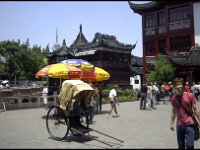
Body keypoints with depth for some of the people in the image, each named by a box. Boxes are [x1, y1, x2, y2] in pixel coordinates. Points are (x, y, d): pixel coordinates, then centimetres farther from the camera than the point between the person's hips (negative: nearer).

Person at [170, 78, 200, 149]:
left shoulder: (189, 95, -7)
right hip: (179, 125, 4)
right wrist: (171, 123, 12)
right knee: (181, 146, 13)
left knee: (189, 145, -7)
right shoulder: (173, 98, 4)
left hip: (189, 124, -4)